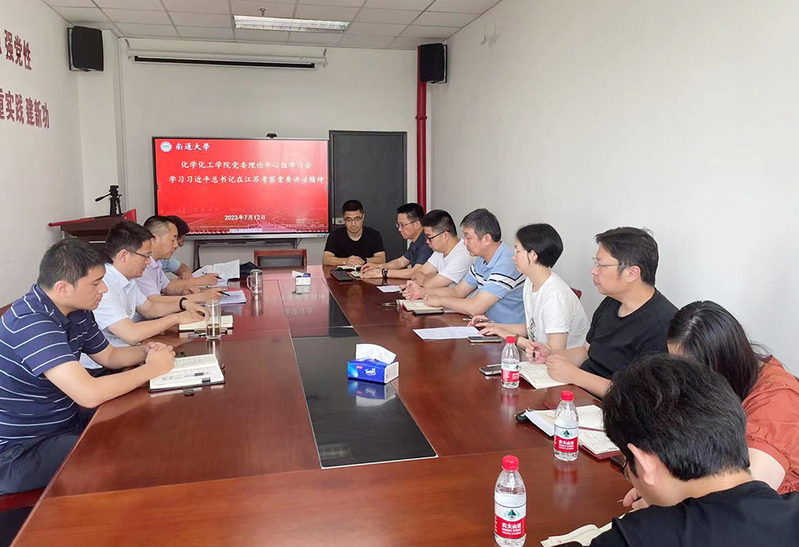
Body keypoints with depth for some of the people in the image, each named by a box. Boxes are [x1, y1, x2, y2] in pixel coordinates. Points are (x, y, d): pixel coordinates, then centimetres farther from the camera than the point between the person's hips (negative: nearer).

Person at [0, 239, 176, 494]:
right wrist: (152, 368, -23)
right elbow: (90, 394, -37)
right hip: (21, 450, -9)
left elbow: (108, 356, 16)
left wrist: (145, 351, -6)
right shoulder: (31, 322, -29)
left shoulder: (77, 312, -1)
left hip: (66, 421, 9)